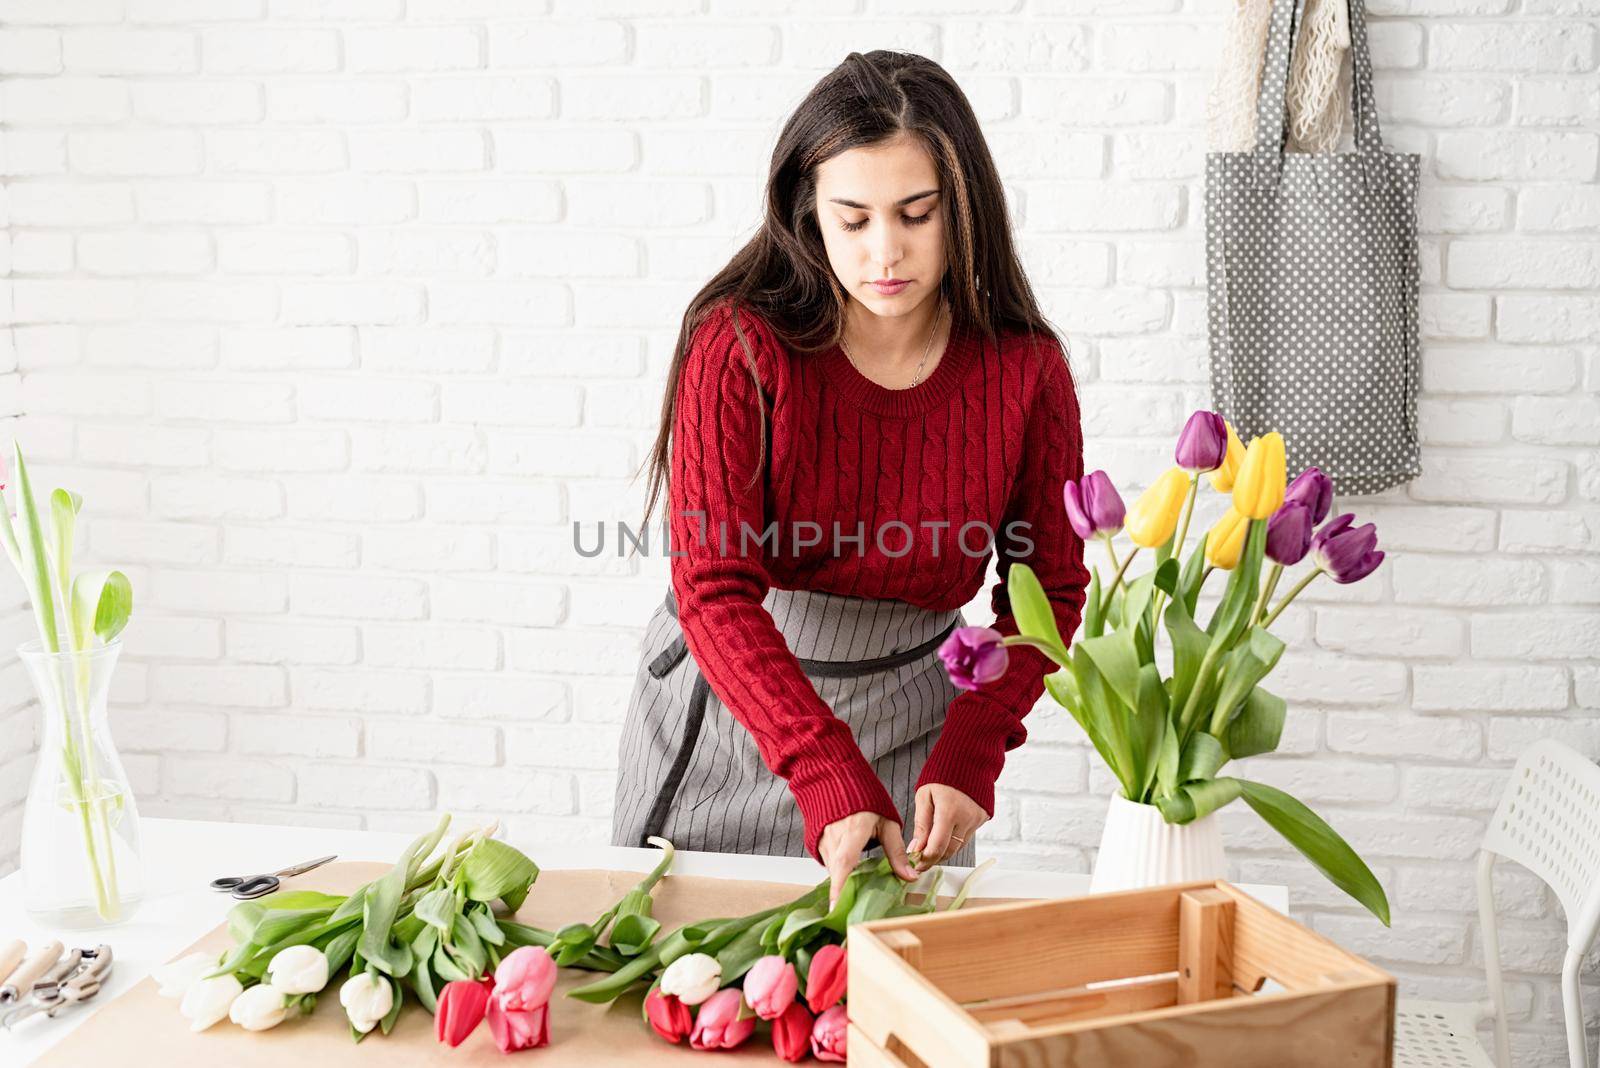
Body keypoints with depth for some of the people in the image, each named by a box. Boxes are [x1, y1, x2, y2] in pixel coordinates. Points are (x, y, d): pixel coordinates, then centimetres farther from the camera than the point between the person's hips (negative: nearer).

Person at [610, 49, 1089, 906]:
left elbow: (1048, 593, -3)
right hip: (725, 701, -1)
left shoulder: (1025, 373, -12)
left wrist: (969, 756, -18)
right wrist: (830, 776, -33)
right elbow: (715, 589, -23)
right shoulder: (740, 347, -19)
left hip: (906, 718, 1)